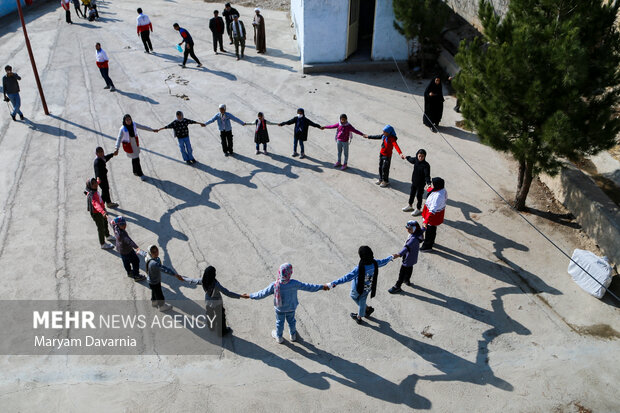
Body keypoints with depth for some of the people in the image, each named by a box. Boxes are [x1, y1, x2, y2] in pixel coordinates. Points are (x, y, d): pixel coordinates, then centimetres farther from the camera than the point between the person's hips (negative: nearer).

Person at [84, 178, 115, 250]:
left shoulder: (94, 191, -4)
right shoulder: (91, 195, -35)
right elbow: (96, 204, -51)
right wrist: (103, 212, -65)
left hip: (100, 211, 10)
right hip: (96, 213, -10)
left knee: (105, 223, 29)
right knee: (101, 228, 3)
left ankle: (108, 236, 55)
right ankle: (103, 244, 19)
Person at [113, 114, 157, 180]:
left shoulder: (133, 124, -9)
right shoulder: (122, 129, -24)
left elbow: (142, 127, 5)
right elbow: (119, 139, -30)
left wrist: (152, 130, 13)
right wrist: (116, 149, -42)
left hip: (135, 144, 5)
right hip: (129, 146, -5)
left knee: (135, 158, 18)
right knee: (135, 159, 1)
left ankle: (135, 172, 40)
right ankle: (140, 174, 17)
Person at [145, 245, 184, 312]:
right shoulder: (154, 263, -44)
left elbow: (145, 254, 7)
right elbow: (164, 269, -53)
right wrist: (176, 275, -60)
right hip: (154, 283, -8)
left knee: (154, 291, 35)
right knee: (159, 294, 19)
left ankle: (154, 302, 63)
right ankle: (161, 307, 47)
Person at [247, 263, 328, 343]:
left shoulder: (274, 285, -32)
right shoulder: (294, 284, -32)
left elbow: (263, 294, -23)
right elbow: (308, 287, -23)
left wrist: (250, 296, -9)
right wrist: (322, 287, -12)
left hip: (279, 308, 0)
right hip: (291, 307, 1)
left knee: (280, 322, 25)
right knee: (291, 320, 27)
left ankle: (279, 337, 49)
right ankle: (293, 335, 52)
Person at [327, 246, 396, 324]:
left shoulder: (360, 268, -41)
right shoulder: (375, 263, -24)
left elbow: (347, 277, -44)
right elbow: (384, 262, -2)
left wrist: (332, 284, -45)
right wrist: (391, 257, 21)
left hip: (358, 289, -4)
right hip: (368, 288, 4)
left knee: (354, 296, 30)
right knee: (362, 301, 27)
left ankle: (367, 309, 41)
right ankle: (359, 318, 46)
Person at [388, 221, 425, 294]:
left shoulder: (414, 239, -37)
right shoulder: (418, 232, -7)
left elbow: (407, 247, -49)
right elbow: (421, 230, 18)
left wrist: (399, 254, -60)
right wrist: (423, 228, 44)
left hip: (409, 258, -10)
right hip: (411, 257, 10)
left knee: (402, 272, 2)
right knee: (409, 268, 30)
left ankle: (397, 287, 14)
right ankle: (407, 281, 52)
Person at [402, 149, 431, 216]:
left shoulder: (426, 165, -26)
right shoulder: (415, 160, -7)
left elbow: (427, 175, -30)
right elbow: (411, 159, 18)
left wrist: (428, 183, -45)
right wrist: (406, 157, 38)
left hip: (421, 184, -7)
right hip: (414, 181, 7)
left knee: (419, 196, 8)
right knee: (411, 194, 22)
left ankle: (418, 209, 25)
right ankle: (410, 206, 44)